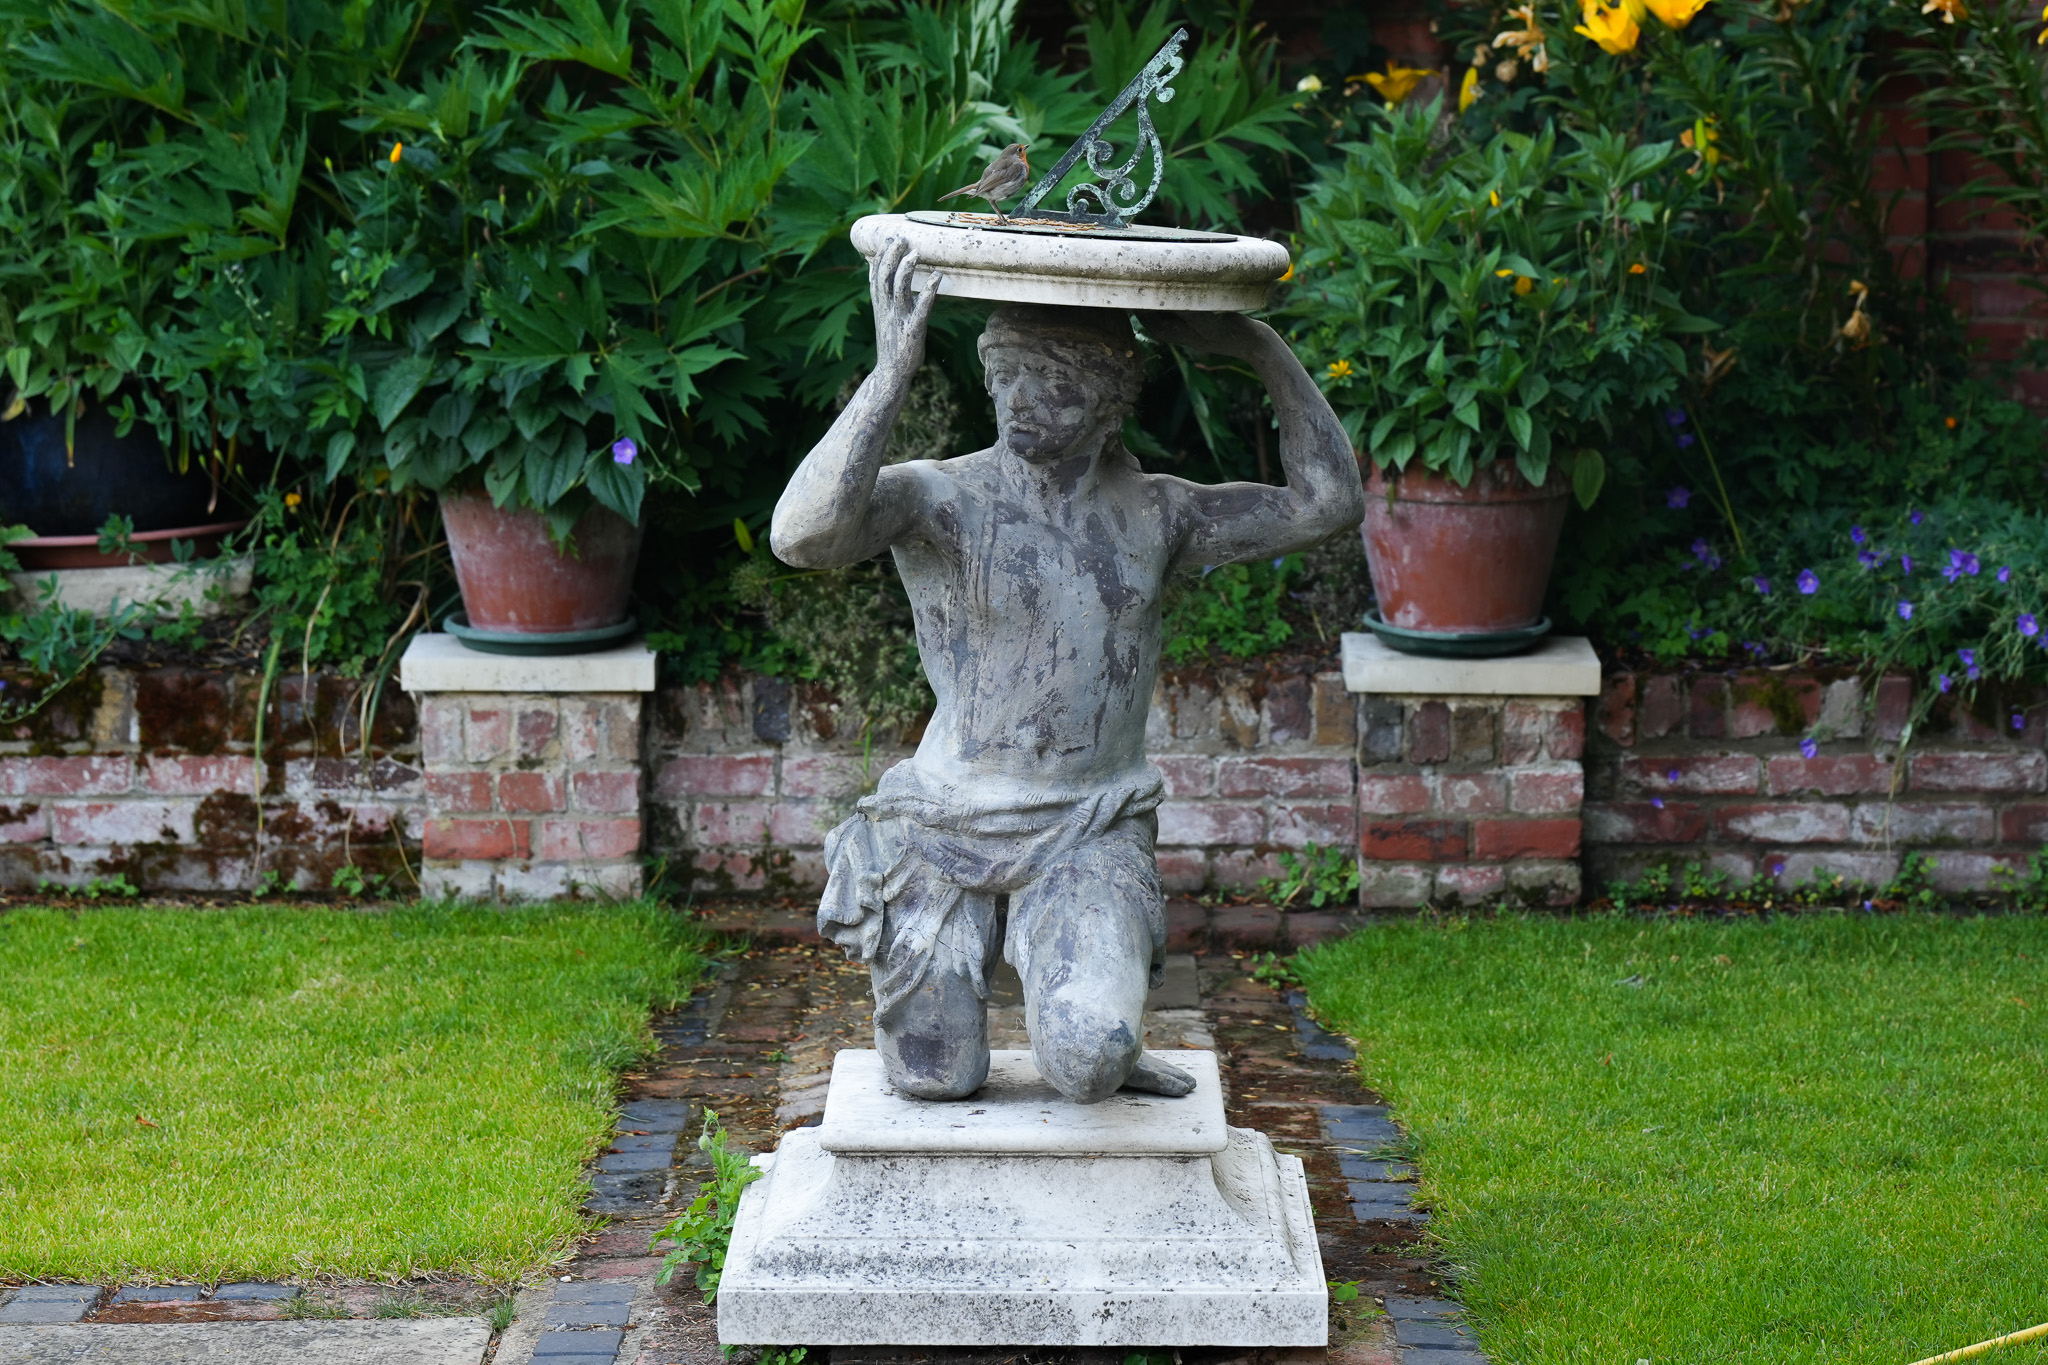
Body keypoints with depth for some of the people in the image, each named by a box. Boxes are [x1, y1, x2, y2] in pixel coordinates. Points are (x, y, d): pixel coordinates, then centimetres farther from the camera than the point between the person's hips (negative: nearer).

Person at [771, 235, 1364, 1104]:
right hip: (949, 827, -1)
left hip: (1094, 836, 1)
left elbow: (1328, 502, 5)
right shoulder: (939, 497, -7)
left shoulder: (1153, 515, 6)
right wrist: (892, 371, -33)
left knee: (1088, 1064, -24)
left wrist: (1261, 348, 0)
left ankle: (1104, 1018, 14)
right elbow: (802, 536, -27)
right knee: (935, 1083, 2)